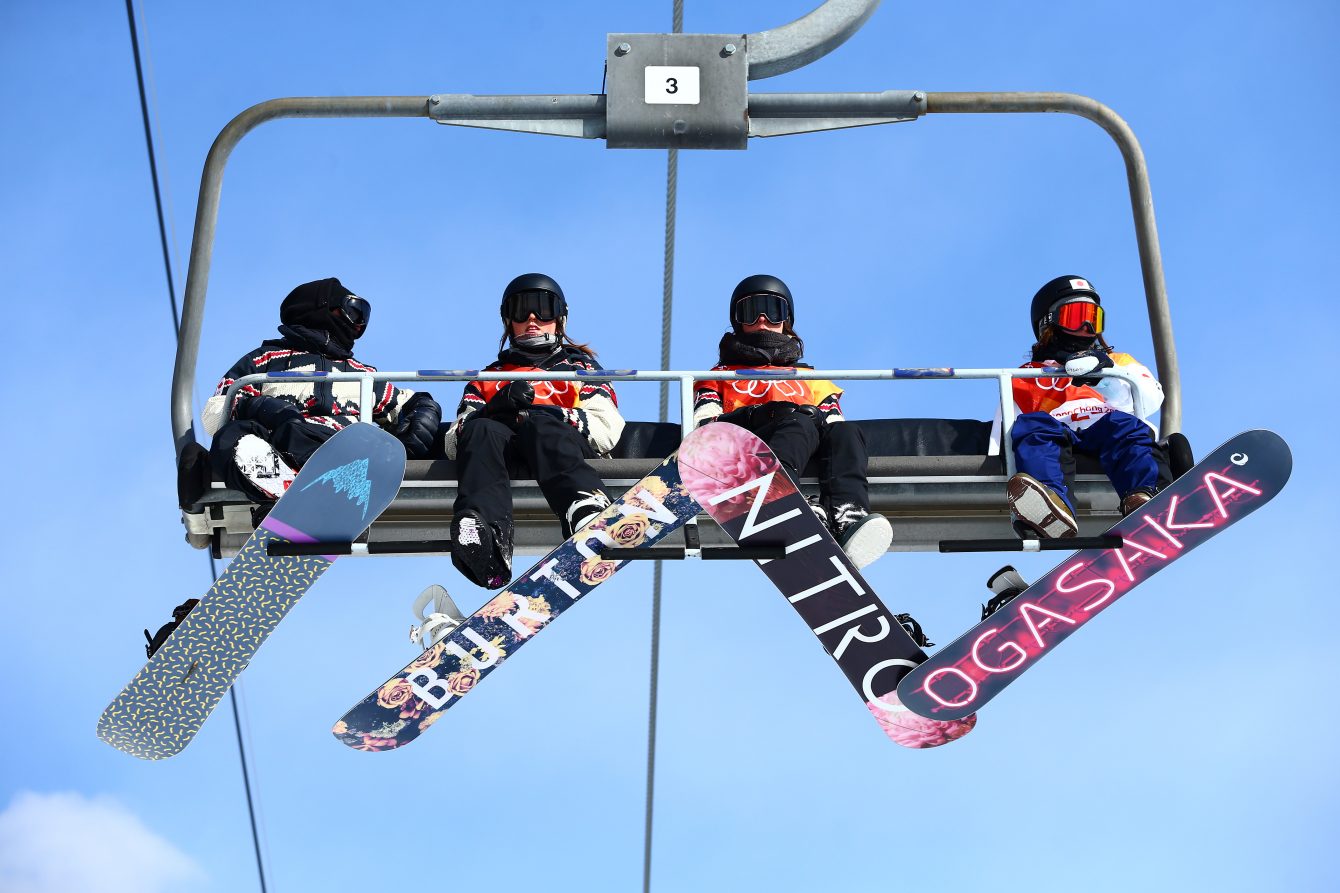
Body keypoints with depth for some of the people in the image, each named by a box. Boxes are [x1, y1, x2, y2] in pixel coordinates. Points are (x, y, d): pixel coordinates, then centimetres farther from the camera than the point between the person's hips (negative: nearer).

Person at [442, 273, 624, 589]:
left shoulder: (581, 367, 30)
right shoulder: (487, 377, 36)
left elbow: (607, 432, 9)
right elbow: (453, 443, 19)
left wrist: (536, 411, -5)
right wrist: (495, 407, 0)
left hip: (564, 447, -1)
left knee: (539, 425, -37)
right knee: (481, 430, -34)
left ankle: (587, 509, -69)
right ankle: (481, 535, -63)